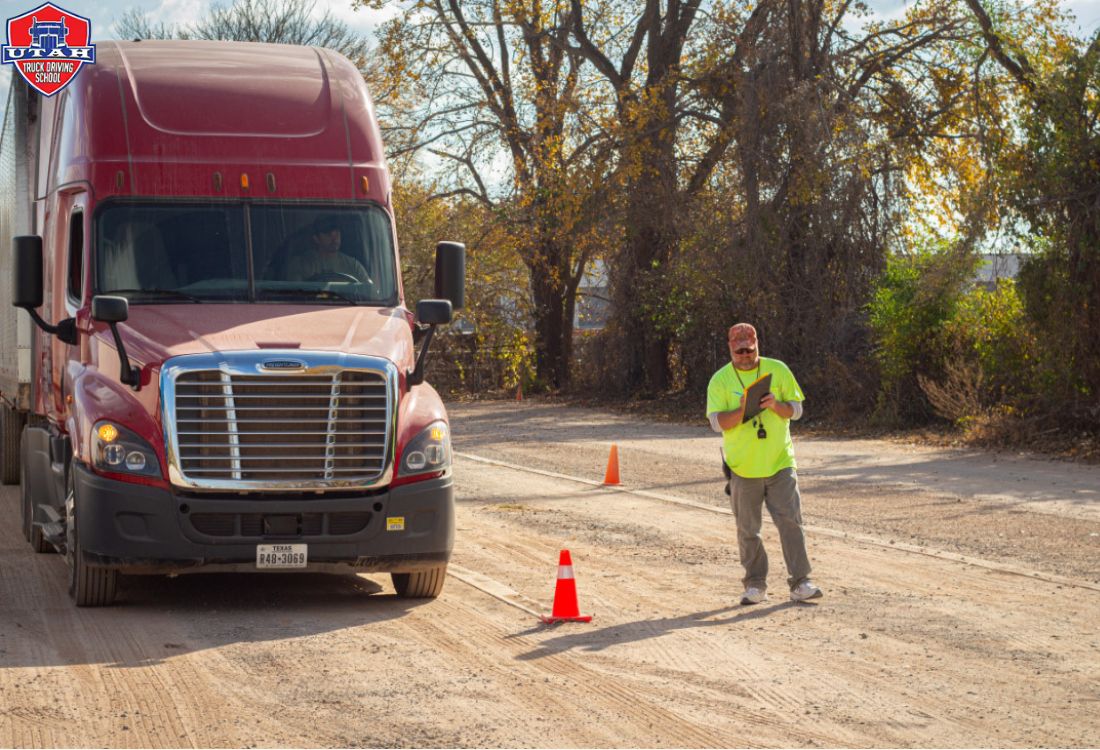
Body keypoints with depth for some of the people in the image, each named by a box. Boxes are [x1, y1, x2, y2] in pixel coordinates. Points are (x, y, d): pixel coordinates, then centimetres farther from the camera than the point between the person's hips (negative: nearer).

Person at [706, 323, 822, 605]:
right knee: (748, 529, 5)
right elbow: (717, 422, -5)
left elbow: (796, 410, 6)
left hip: (780, 463, 0)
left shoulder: (778, 370, 4)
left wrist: (775, 405, -15)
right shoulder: (720, 380, 0)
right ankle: (755, 585, 16)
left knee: (791, 522, -5)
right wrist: (742, 410, -23)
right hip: (742, 467, 0)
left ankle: (800, 583, -2)